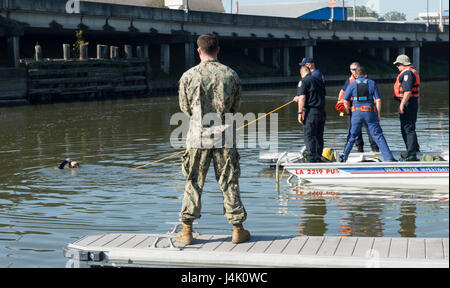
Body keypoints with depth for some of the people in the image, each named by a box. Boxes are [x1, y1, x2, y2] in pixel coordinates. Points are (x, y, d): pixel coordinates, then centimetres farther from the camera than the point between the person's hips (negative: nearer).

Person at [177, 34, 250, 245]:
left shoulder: (189, 76, -4)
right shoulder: (231, 75, -1)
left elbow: (185, 108, 6)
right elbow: (235, 107, 8)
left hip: (198, 135, -1)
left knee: (193, 183, 7)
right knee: (229, 183, 8)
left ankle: (187, 231, 10)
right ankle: (238, 229, 12)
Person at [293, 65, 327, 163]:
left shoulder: (303, 81, -5)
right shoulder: (319, 81, 17)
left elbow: (302, 97, -15)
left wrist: (300, 112, -15)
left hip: (310, 112, -7)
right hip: (322, 112, 7)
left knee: (309, 136, -4)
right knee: (319, 136, 12)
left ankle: (311, 159, -7)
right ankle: (318, 158, 16)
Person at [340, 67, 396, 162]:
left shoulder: (352, 84, 5)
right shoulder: (372, 83, 5)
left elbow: (345, 101, 4)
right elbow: (378, 100, 0)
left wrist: (348, 113, 15)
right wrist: (379, 114, 6)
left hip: (357, 112, 0)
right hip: (370, 112, 0)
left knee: (352, 136, 13)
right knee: (378, 136, 2)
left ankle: (344, 157, 15)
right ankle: (388, 158, -2)